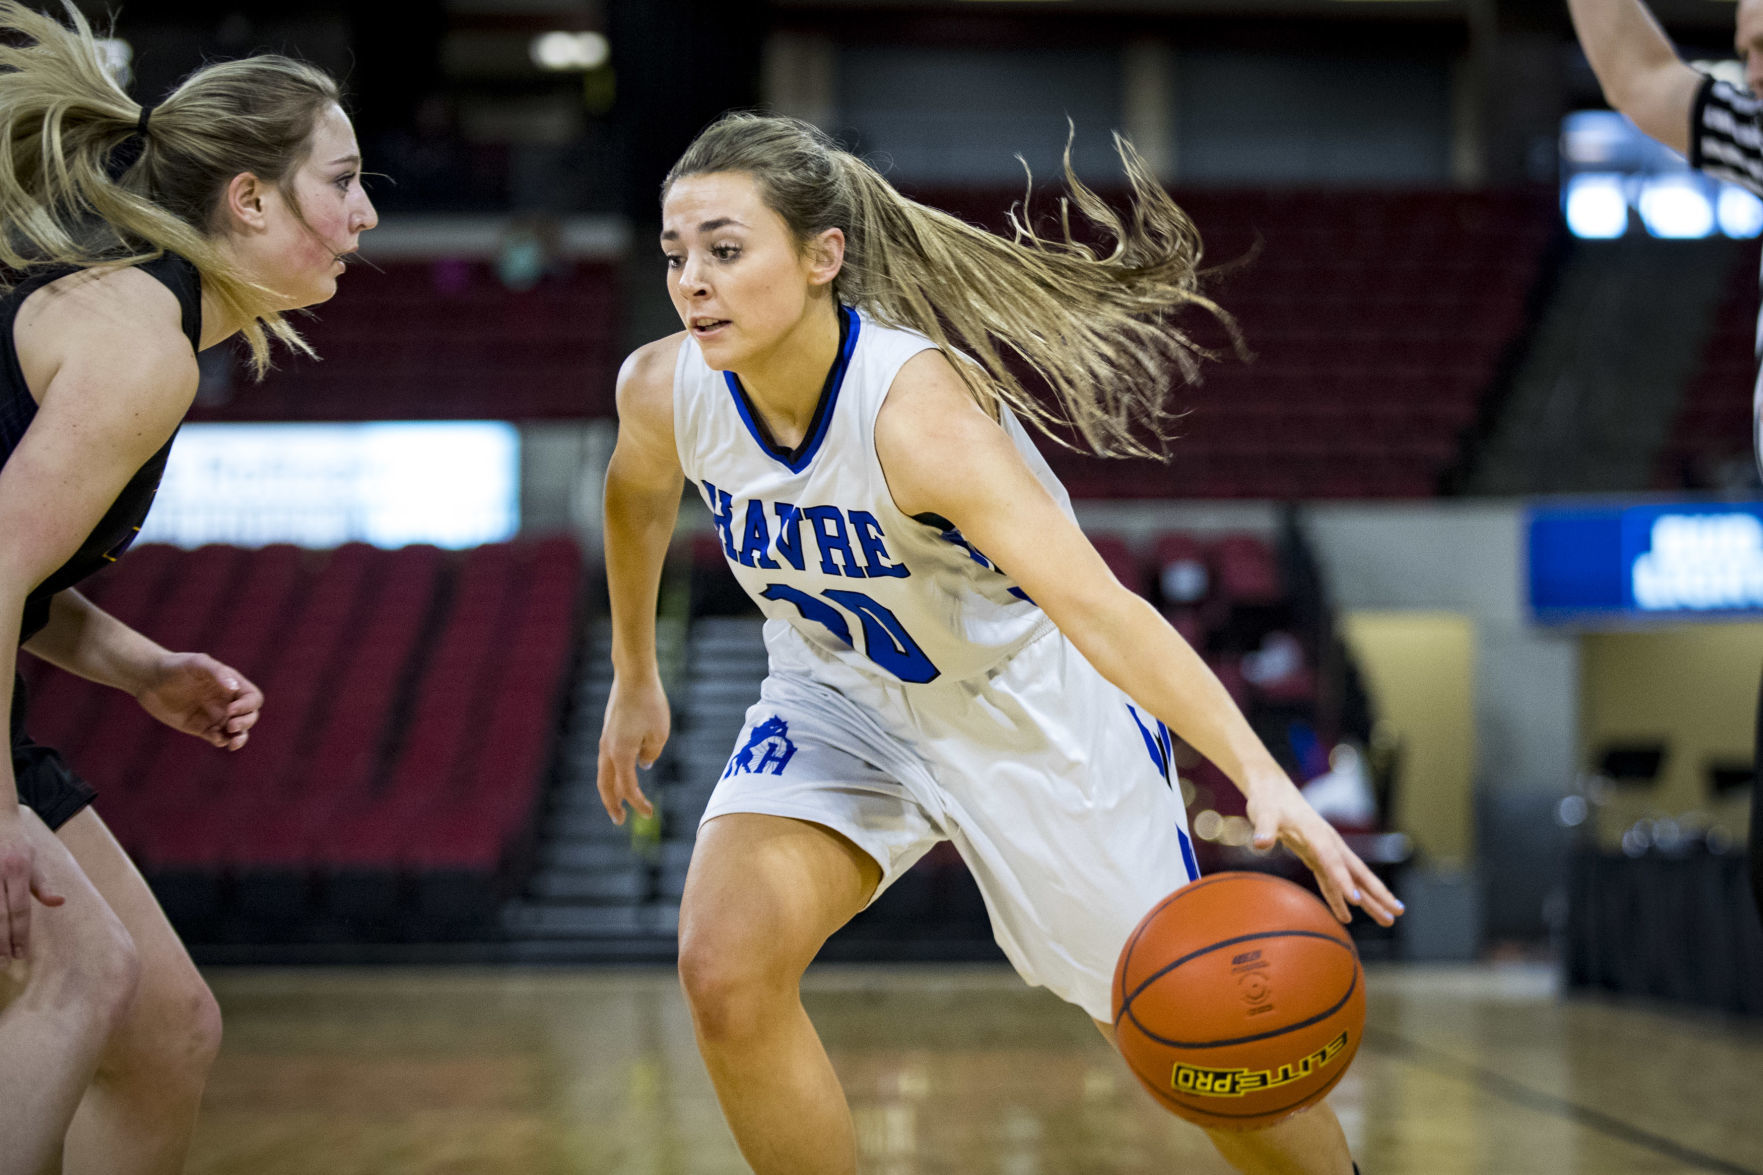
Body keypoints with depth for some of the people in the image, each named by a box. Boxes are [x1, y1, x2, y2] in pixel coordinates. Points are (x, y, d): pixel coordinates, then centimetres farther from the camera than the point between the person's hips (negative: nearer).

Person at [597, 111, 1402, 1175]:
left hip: (1032, 704, -4)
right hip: (840, 697, 4)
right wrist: (635, 677, 19)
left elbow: (1093, 604, -47)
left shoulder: (915, 408, -36)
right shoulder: (664, 391, -19)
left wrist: (1263, 779, -58)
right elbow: (640, 496, 7)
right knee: (724, 963, -21)